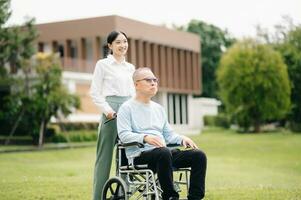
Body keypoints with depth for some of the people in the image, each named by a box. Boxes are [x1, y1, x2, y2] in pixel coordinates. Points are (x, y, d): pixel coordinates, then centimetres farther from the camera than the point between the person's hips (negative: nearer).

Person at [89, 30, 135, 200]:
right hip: (112, 112, -5)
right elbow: (95, 92, -1)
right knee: (105, 155, -4)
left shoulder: (130, 67, 18)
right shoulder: (103, 64, 3)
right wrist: (107, 110, -13)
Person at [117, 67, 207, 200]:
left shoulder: (158, 108, 25)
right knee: (163, 153, -40)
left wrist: (182, 139, 5)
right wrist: (145, 137, -27)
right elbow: (123, 135, -10)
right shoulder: (127, 108, 3)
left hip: (164, 152, 7)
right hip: (140, 155, -7)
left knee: (199, 155, -14)